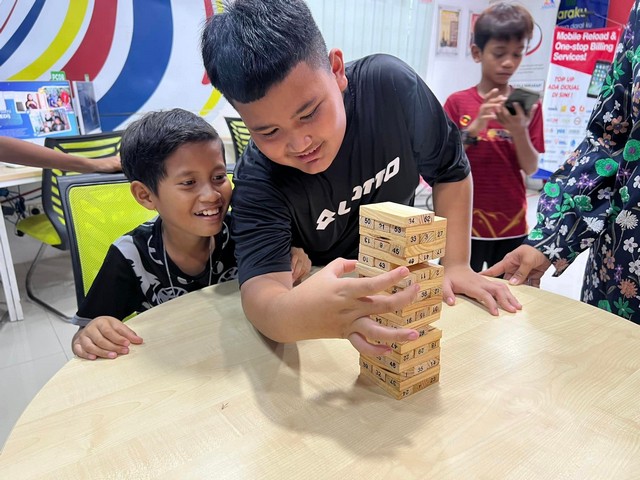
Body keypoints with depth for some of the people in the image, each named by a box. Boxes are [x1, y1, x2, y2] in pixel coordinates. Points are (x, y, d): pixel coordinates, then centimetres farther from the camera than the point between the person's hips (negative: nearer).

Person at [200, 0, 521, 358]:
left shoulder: (392, 85, -23)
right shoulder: (258, 180, -27)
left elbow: (450, 170, -9)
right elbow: (261, 287, -38)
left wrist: (456, 265, -14)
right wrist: (295, 315, -61)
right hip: (318, 292, 0)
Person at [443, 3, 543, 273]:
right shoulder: (457, 102, -2)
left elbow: (530, 169, -2)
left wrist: (519, 130, -18)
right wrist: (474, 127, -21)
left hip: (512, 224, 2)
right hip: (466, 223, -2)